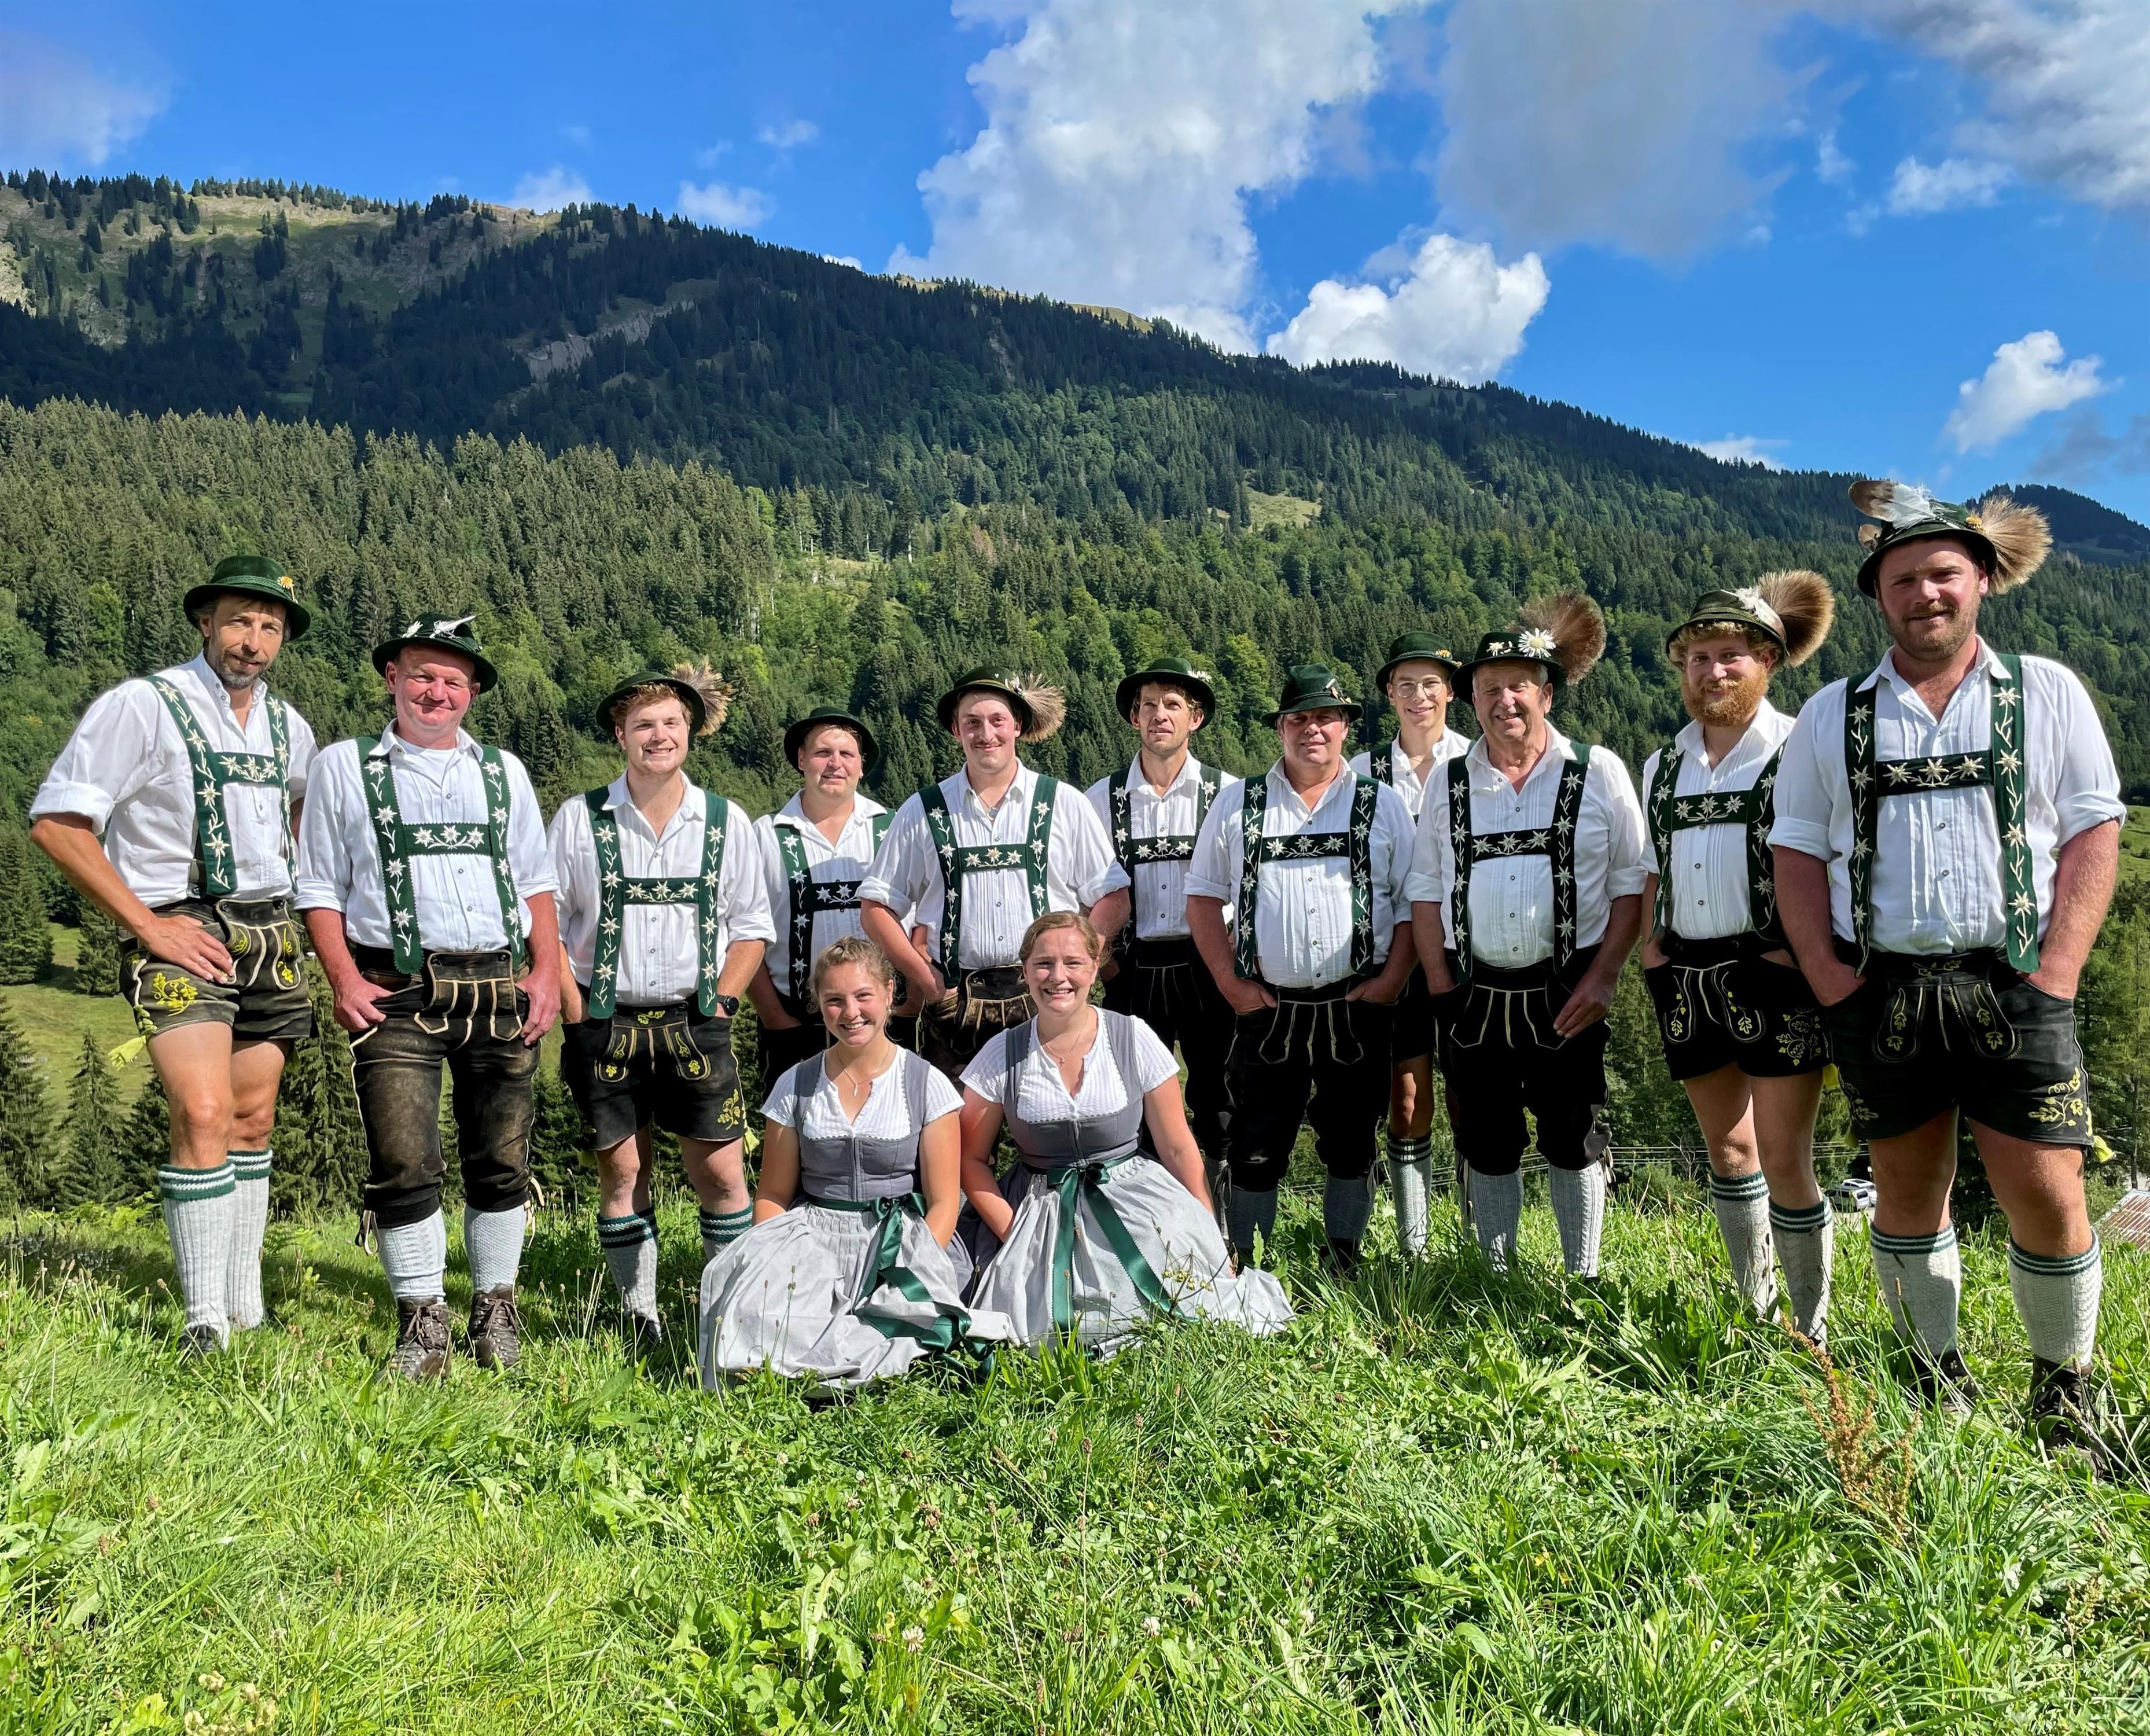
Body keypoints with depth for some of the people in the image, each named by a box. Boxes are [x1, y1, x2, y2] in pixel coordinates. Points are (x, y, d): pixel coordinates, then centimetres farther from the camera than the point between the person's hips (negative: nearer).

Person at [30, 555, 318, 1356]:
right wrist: (147, 924, -13)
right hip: (180, 935, -6)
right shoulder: (142, 706, -8)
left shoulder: (289, 726, 10)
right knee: (203, 1113, -18)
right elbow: (56, 820, -12)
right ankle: (204, 1321, -9)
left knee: (252, 1118, 10)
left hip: (269, 936, 6)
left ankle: (246, 1309, 21)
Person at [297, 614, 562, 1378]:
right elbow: (320, 887, 6)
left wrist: (547, 972, 4)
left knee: (501, 1161, 6)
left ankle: (496, 1310, 20)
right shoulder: (344, 767, 9)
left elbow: (536, 883, 16)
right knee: (403, 1163, -7)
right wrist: (345, 979, -6)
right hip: (398, 992, -2)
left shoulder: (503, 771, 16)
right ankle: (423, 1320, 7)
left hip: (501, 990, 2)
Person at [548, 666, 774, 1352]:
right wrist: (575, 1019, -3)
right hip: (607, 1026, 0)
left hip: (695, 1025, 0)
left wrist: (721, 1002, -2)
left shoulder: (726, 822, 4)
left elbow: (751, 926, 9)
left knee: (721, 1173, -2)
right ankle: (640, 1318, 16)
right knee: (623, 1173, 4)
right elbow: (546, 923, 3)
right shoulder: (580, 819, 1)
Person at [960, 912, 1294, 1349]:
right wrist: (1013, 1238, -8)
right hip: (1041, 1215, 0)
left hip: (1135, 1204, 0)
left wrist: (1211, 1242, 3)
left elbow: (1178, 1149, 2)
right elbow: (972, 1159, 4)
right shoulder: (1002, 1056, -4)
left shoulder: (1134, 1040, -5)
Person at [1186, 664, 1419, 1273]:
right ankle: (1242, 1268, 17)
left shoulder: (1382, 806, 7)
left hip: (1356, 1010, 0)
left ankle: (1344, 1261, 25)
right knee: (1255, 1148, 2)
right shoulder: (1237, 806, 7)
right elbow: (1203, 897, 8)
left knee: (1350, 1145, 9)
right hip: (1267, 1010, 0)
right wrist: (1231, 983, -1)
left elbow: (1413, 903, 6)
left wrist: (1391, 979, -5)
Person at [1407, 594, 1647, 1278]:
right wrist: (1442, 989, 0)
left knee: (1573, 1142, 5)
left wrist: (1603, 976, -9)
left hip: (1566, 995, -2)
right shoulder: (1449, 783, 6)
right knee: (1486, 1144, 11)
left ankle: (1583, 1282, 19)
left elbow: (1632, 884, -1)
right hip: (1474, 995, 3)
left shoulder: (1598, 773, -1)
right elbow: (1427, 891, 7)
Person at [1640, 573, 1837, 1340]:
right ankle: (1753, 1310, 30)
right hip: (1687, 980, 6)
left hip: (1770, 973, -6)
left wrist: (1803, 949, -15)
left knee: (1782, 1160, -5)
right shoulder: (1662, 766, 14)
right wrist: (1651, 940, 8)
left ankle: (1809, 1334, 10)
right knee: (1726, 1146, 15)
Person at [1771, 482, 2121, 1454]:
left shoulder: (2047, 694, 7)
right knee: (1907, 1191, 9)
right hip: (1880, 990, 1)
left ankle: (2062, 1393, 17)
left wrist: (2053, 978, -8)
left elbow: (2093, 835, 3)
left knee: (2047, 1195, -5)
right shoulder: (1832, 716, 9)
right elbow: (1798, 854, 7)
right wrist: (1836, 989, -2)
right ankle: (1939, 1384, 24)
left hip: (2014, 984, -1)